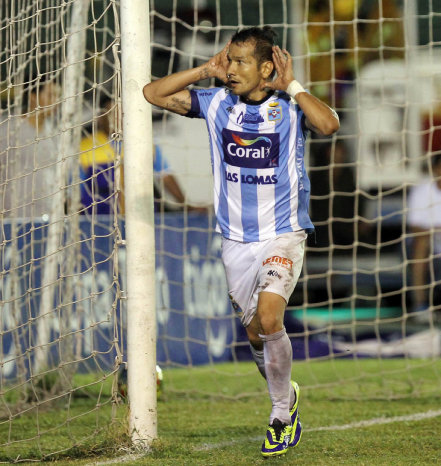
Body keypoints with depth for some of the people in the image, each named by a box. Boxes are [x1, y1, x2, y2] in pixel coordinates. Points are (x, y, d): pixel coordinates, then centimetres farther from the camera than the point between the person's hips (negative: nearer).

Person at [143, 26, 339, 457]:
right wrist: (206, 70, -4)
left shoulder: (289, 107, -10)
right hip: (235, 239, 5)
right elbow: (153, 93, 3)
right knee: (254, 332, 12)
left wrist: (291, 85, -21)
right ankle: (287, 396, 38)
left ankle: (281, 413, -6)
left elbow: (328, 124, -31)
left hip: (283, 235, -5)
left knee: (269, 318, -23)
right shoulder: (217, 103, 1)